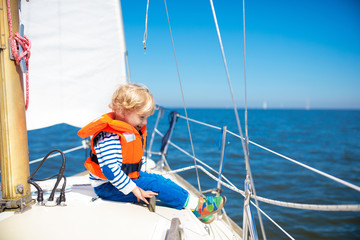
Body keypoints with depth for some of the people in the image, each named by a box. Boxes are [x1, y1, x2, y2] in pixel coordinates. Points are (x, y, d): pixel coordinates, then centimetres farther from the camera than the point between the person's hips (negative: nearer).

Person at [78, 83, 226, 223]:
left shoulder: (132, 130, 7)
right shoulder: (109, 136, -27)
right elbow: (110, 169, -32)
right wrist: (135, 190, -29)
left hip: (129, 176, 10)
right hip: (107, 187, -10)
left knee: (160, 180, -2)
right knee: (155, 185, -20)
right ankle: (196, 206, -13)